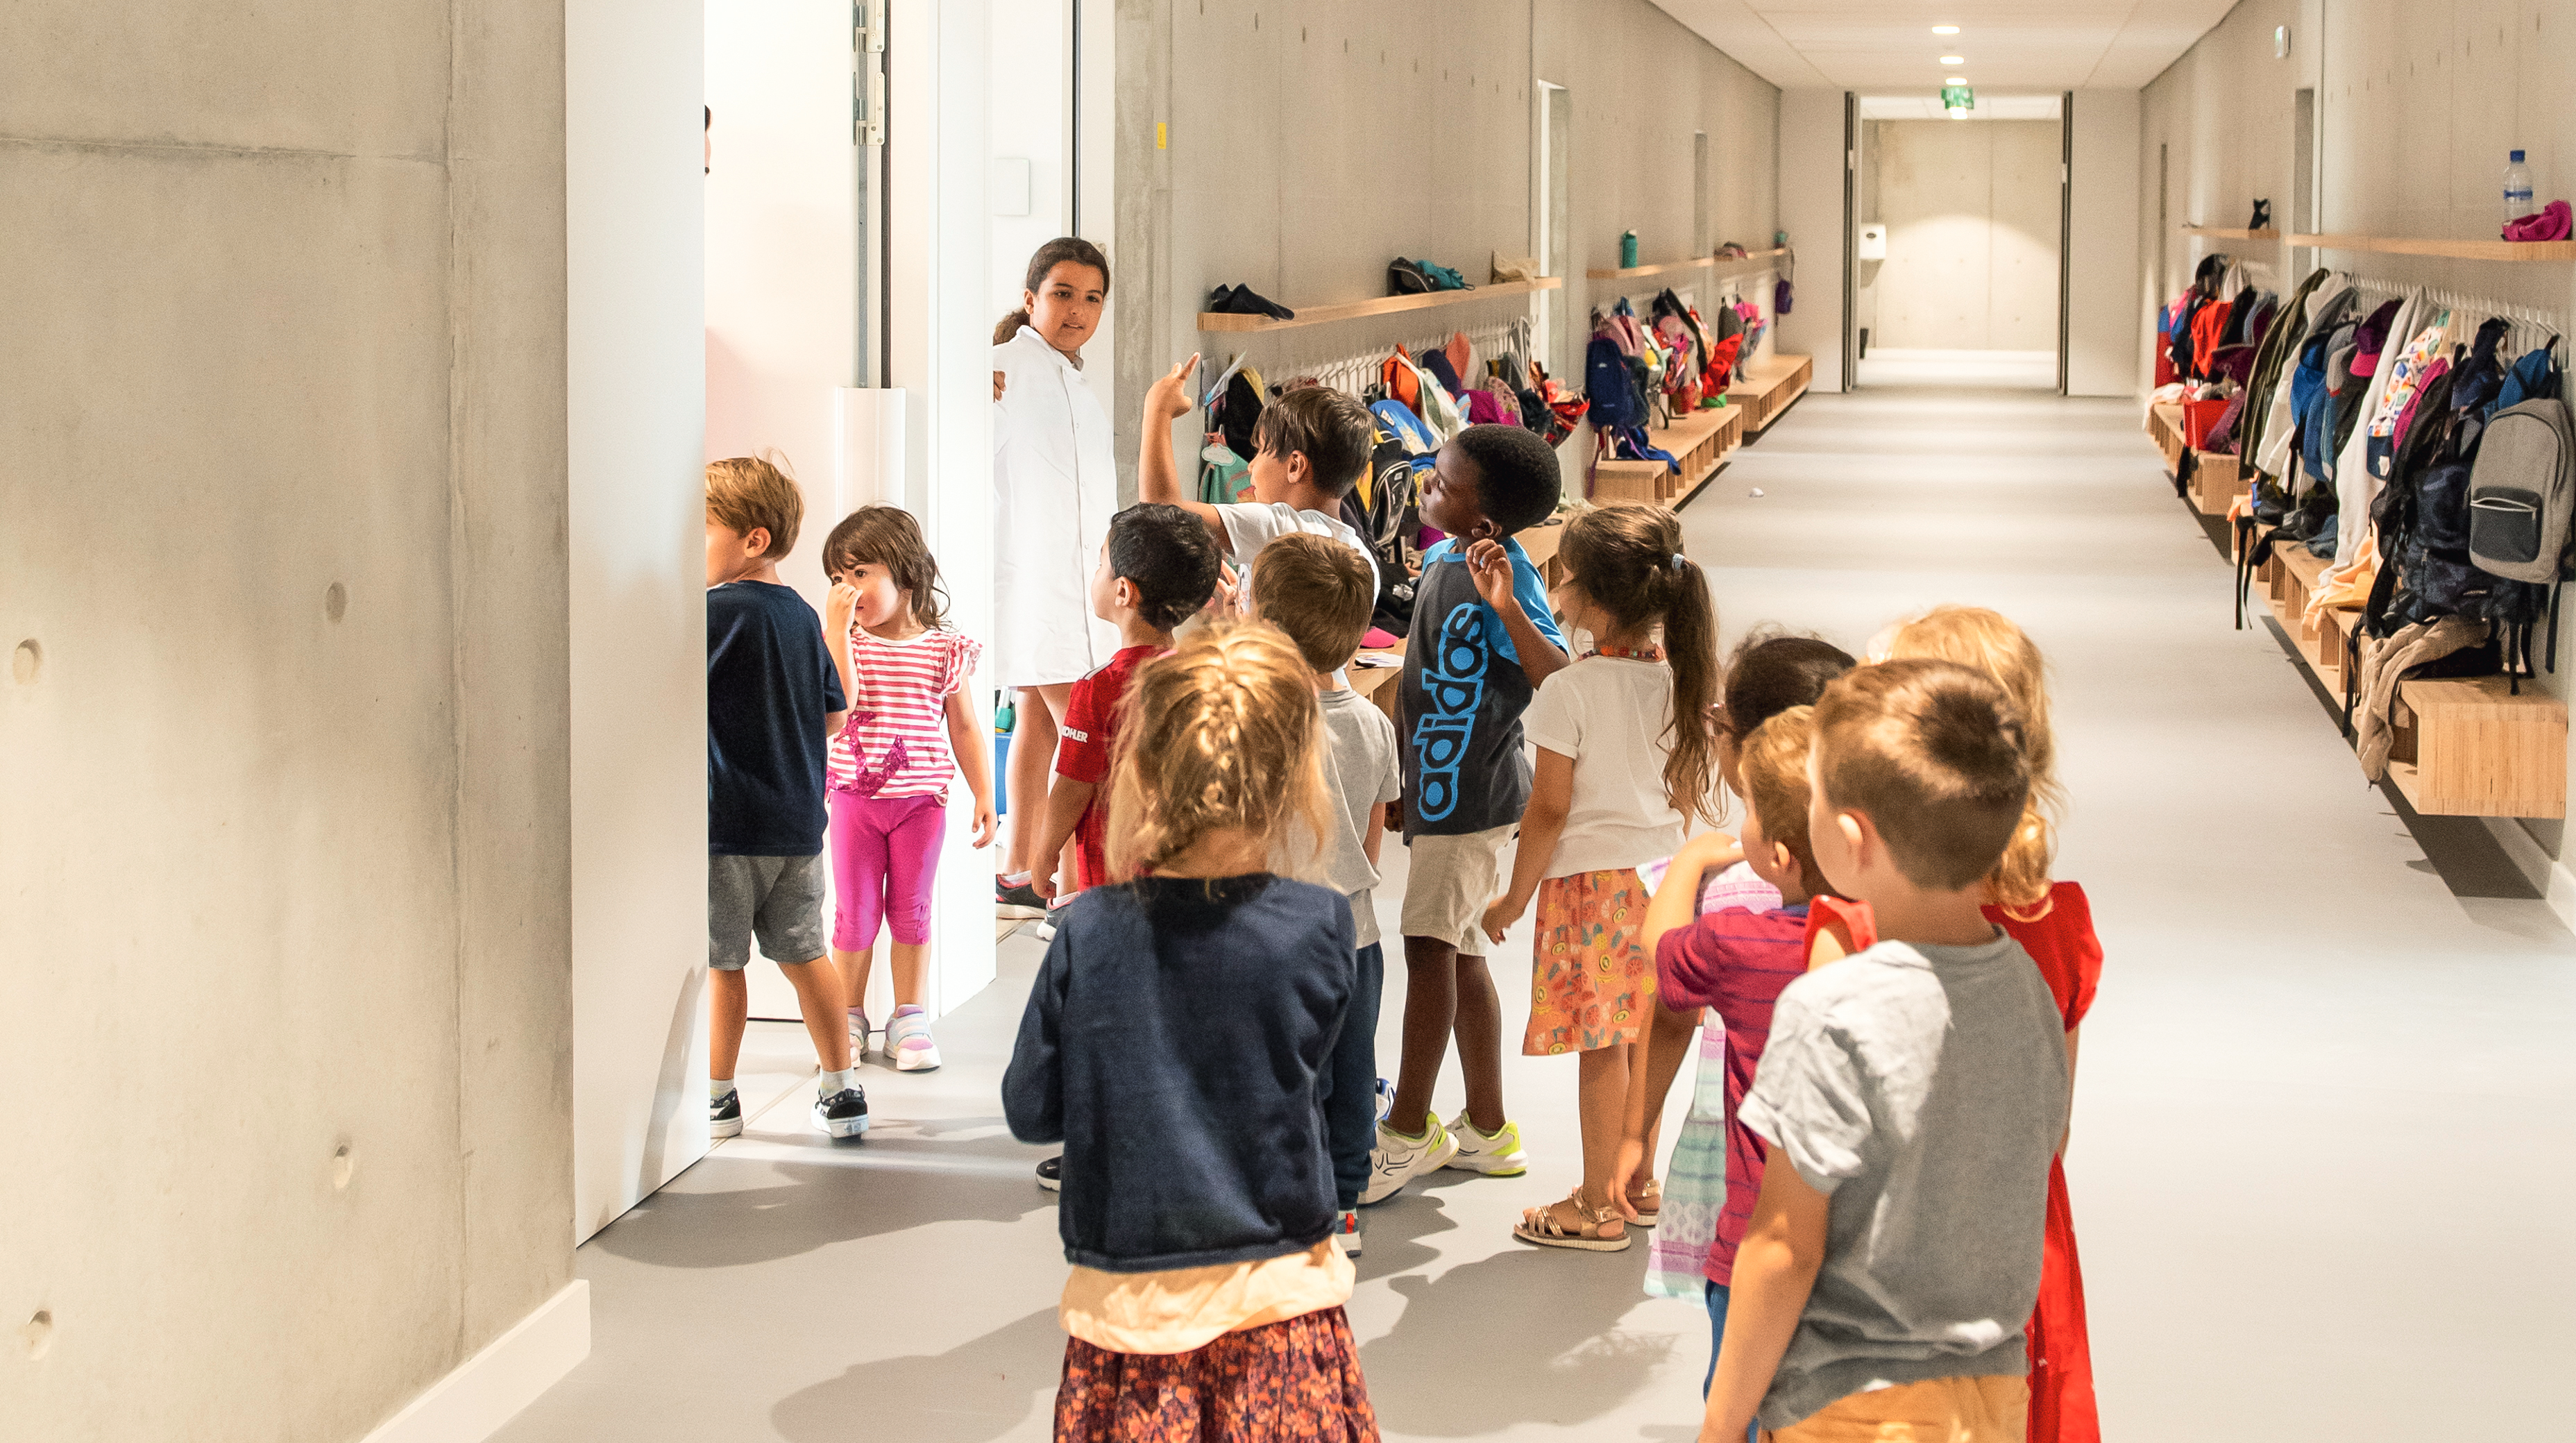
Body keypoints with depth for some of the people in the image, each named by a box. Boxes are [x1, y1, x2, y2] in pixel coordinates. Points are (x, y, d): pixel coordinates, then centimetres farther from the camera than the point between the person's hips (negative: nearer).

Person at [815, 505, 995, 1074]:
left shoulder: (944, 650, -1)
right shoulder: (842, 639, -2)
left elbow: (965, 727, 5)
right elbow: (838, 700, -20)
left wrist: (984, 795, 4)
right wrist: (838, 628, -22)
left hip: (921, 800, 0)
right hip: (856, 797, 0)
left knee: (911, 910, 7)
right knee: (855, 913, 4)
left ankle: (909, 1020, 18)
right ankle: (849, 1020, 17)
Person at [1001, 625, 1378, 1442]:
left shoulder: (1086, 935, -10)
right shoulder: (1315, 929, -12)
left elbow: (1031, 1112, -1)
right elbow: (1306, 1077, 4)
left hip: (1125, 1306, 1)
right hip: (1278, 1307, 0)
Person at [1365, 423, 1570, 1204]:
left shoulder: (1508, 574, -18)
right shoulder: (1441, 563, 9)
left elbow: (1557, 677, -31)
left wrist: (1506, 606, -43)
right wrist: (1398, 778, 21)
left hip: (1472, 788, -9)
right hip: (1438, 782, 9)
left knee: (1429, 945, -9)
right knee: (1458, 952, 13)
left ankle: (1407, 1131, -4)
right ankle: (1486, 1131, 22)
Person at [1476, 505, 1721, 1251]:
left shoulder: (1570, 691, -18)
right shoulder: (1681, 678, 1)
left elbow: (1550, 808, -15)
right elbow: (1689, 789, 10)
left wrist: (1515, 898, -5)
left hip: (1589, 878, -7)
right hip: (1659, 874, 7)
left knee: (1600, 1048, 0)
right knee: (1644, 1037, 16)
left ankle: (1596, 1209, 7)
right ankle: (1640, 1183, 27)